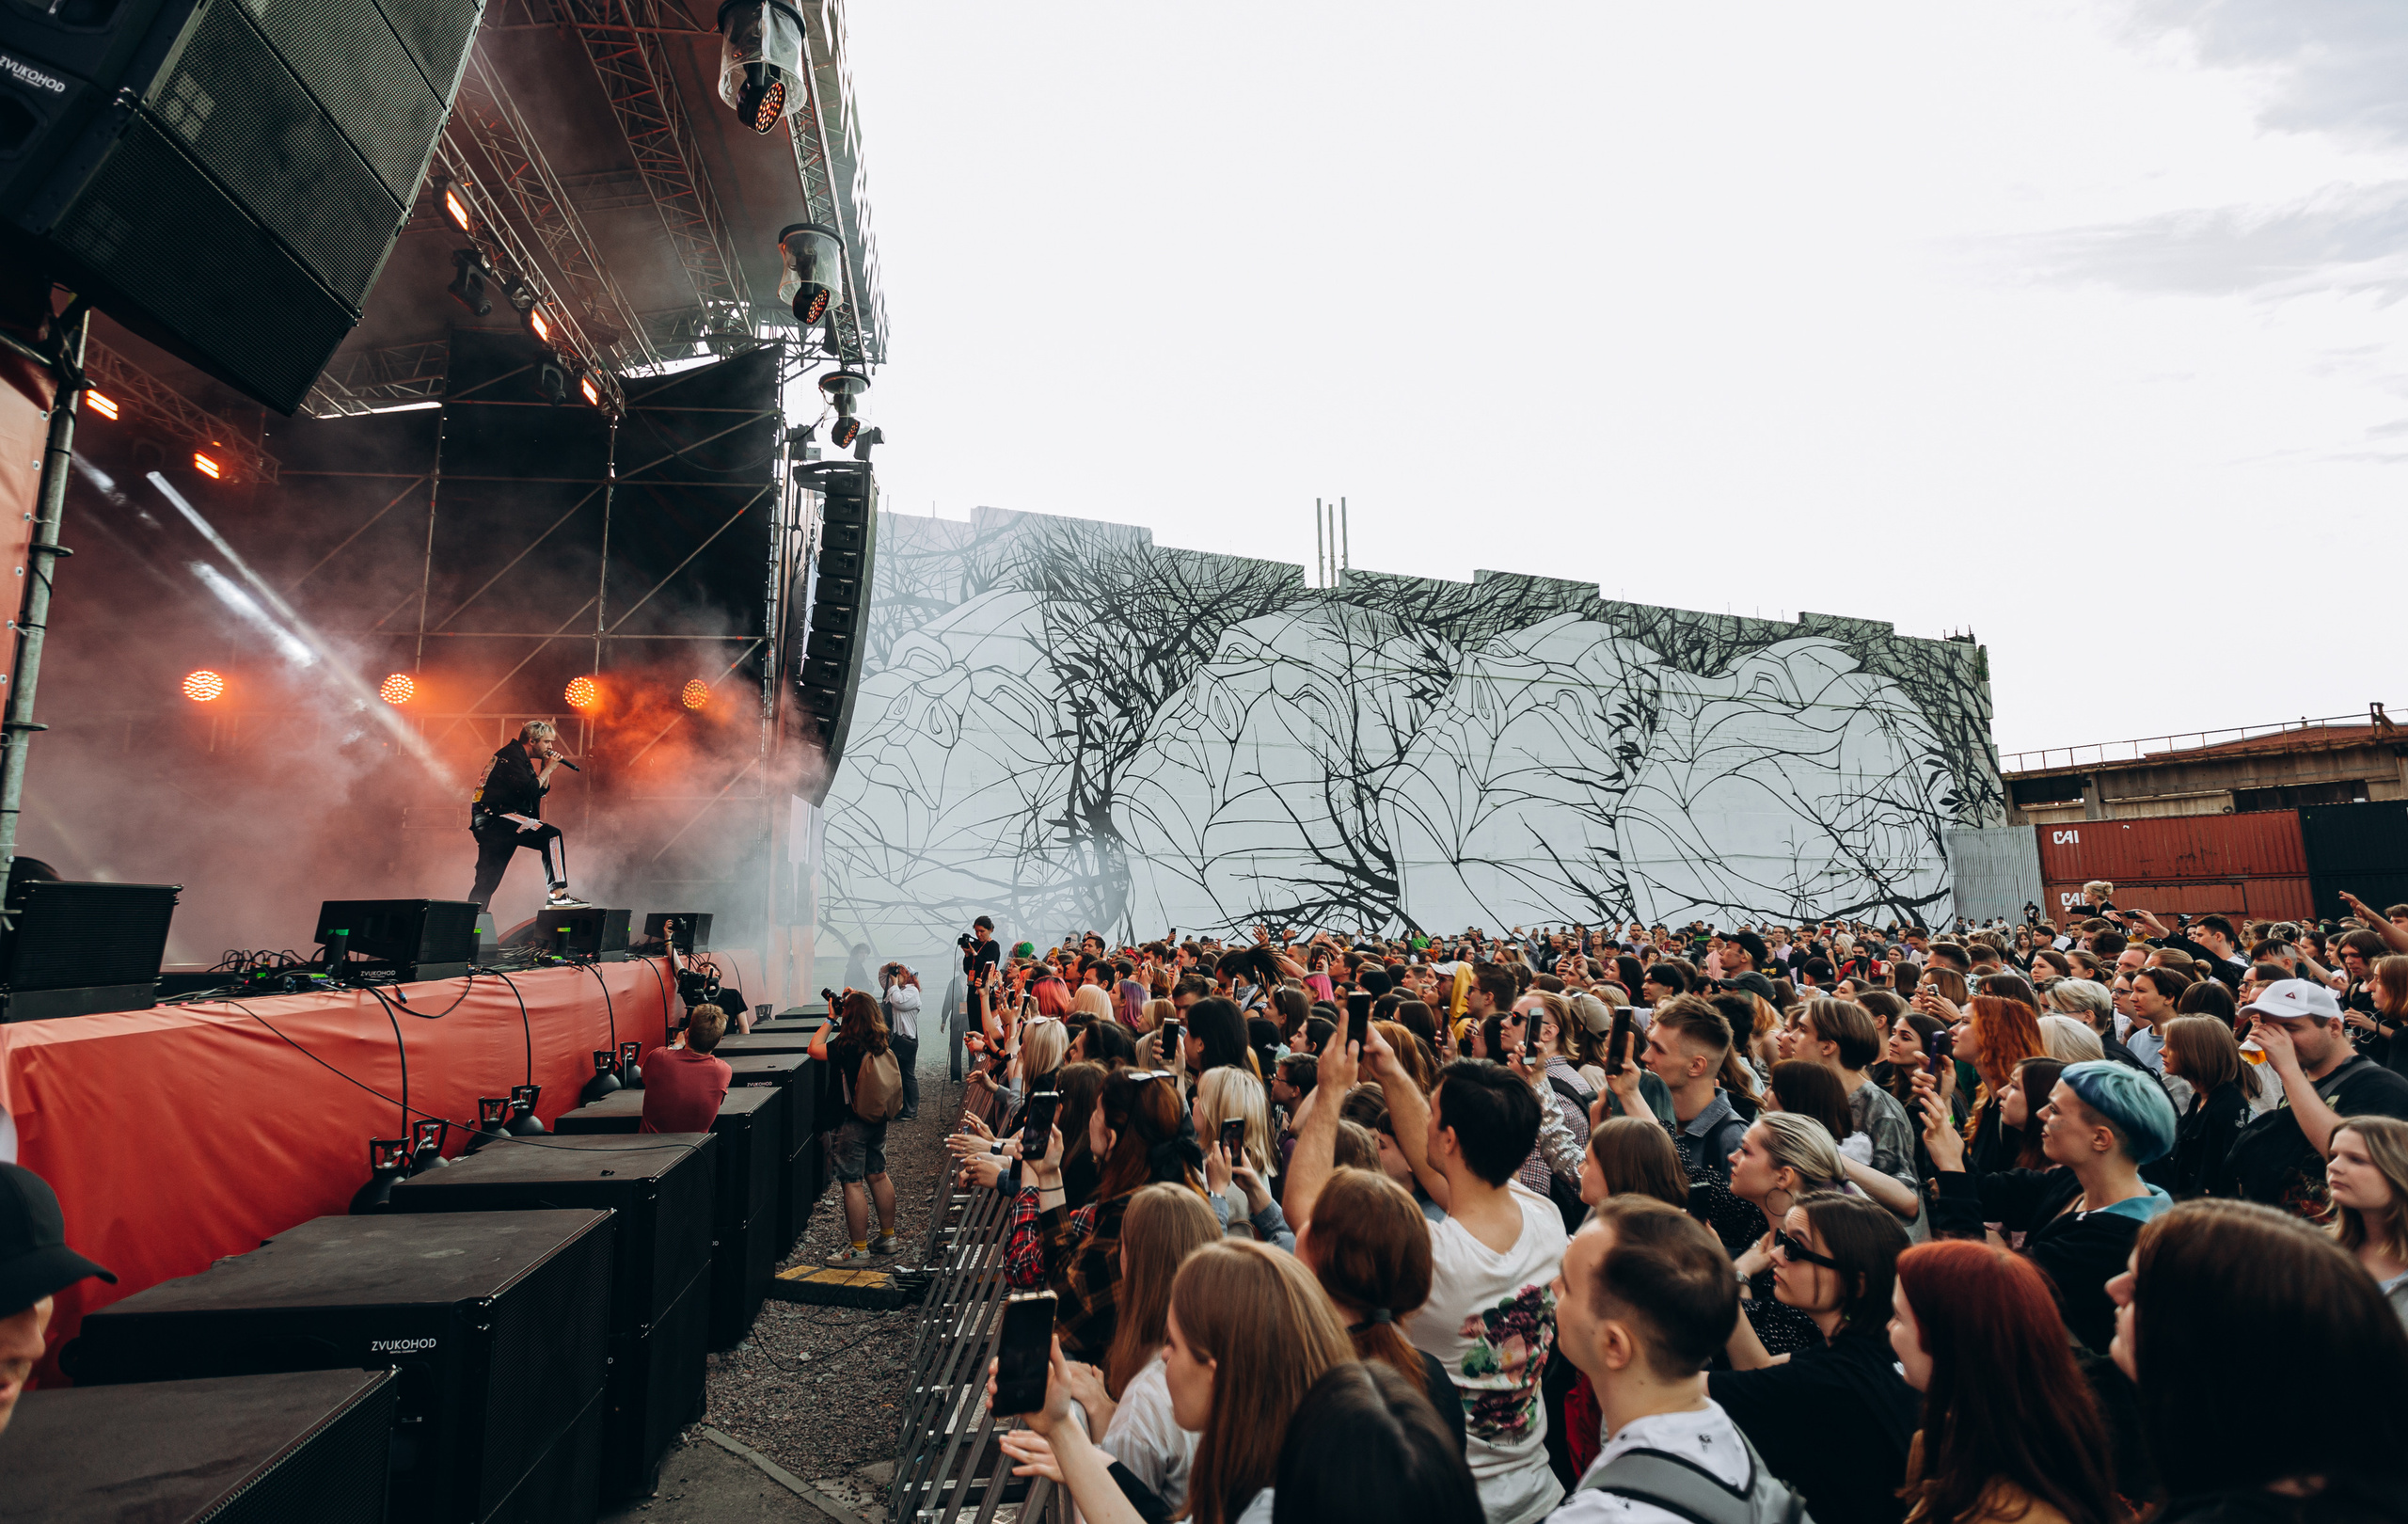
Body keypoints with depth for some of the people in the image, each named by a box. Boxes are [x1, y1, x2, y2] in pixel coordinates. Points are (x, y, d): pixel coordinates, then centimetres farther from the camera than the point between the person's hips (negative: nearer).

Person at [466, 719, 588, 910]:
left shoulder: (521, 758, 21)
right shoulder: (511, 755, -10)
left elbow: (541, 792, 21)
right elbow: (529, 791, -21)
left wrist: (546, 768, 9)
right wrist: (548, 769, -10)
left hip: (489, 825, 11)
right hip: (495, 817, -11)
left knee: (487, 882, 11)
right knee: (552, 835, -20)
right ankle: (558, 894, -25)